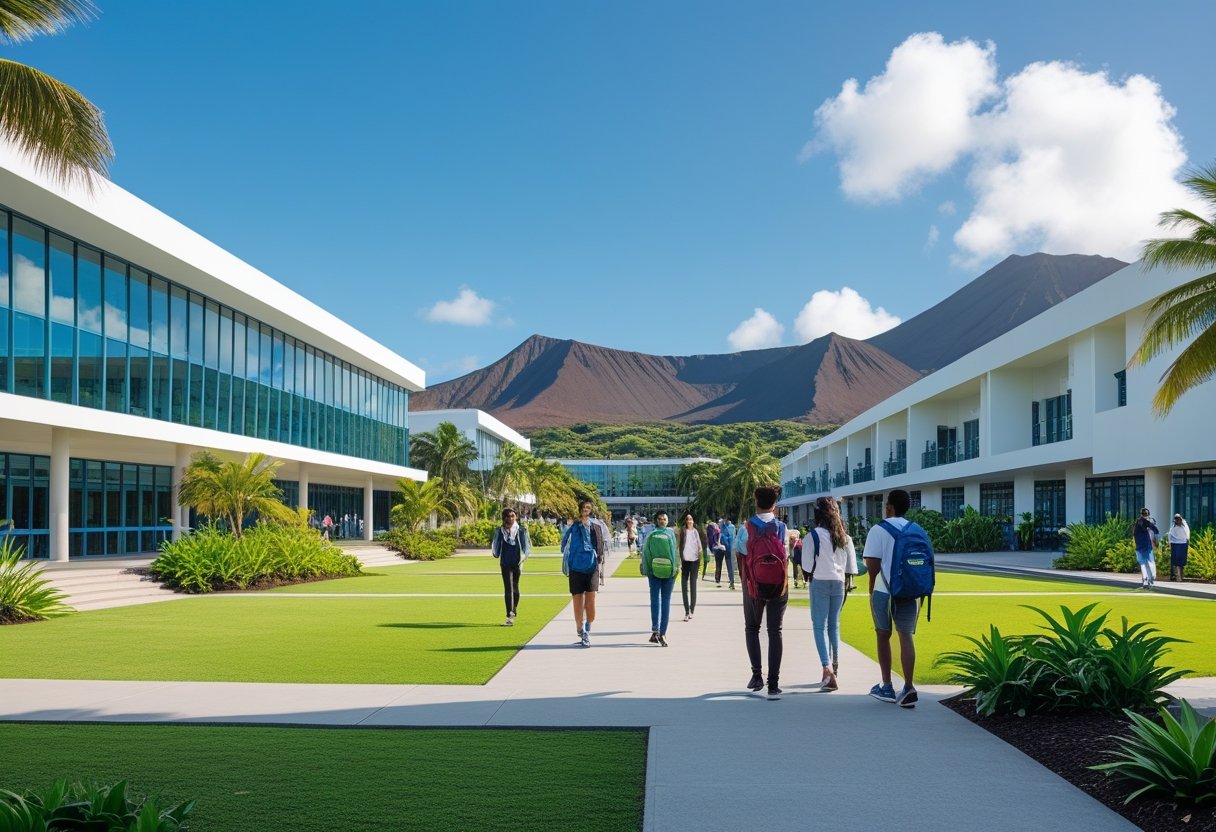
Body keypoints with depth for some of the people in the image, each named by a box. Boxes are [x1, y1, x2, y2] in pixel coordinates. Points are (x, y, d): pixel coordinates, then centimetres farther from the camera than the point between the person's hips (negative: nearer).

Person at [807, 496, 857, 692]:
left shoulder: (813, 535, -10)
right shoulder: (845, 537, 5)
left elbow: (807, 565, -8)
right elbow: (851, 566, 7)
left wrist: (809, 577, 9)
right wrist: (846, 583, 17)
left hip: (820, 582, -5)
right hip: (839, 583, 5)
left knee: (820, 626, -4)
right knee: (834, 625, 16)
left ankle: (827, 668, -19)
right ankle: (833, 666, 25)